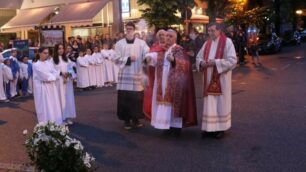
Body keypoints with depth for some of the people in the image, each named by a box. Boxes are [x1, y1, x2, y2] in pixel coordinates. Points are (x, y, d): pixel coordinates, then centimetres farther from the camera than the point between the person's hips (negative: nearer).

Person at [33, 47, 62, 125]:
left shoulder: (49, 63, 11)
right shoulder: (36, 65, -6)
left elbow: (55, 73, 1)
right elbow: (44, 75, -15)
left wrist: (50, 78, -16)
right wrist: (52, 76, -4)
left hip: (51, 87, 6)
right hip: (42, 88, -6)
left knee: (54, 105, 6)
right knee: (45, 107, -5)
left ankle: (55, 123, 12)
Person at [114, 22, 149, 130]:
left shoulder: (141, 43, 3)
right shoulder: (120, 43, 4)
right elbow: (117, 59, -2)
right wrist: (128, 59, -14)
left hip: (137, 75, 0)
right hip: (124, 75, 0)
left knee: (137, 98, 5)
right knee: (125, 98, 1)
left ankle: (136, 119, 20)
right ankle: (126, 120, 13)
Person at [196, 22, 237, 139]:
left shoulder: (227, 42, -7)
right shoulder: (207, 43, 10)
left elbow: (232, 60, -14)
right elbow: (199, 57, 15)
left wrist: (216, 62, -20)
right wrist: (202, 63, -8)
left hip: (221, 79, -5)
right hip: (208, 79, 5)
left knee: (220, 103, 3)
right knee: (209, 103, 7)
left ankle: (220, 127, 14)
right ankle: (209, 127, 16)